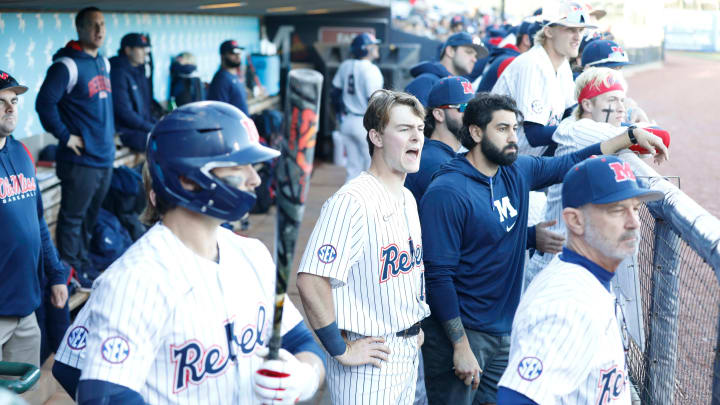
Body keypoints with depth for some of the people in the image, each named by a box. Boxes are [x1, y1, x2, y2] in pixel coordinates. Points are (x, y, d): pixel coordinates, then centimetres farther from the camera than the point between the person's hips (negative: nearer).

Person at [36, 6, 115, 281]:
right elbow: (44, 103, -19)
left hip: (105, 157, 8)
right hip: (81, 159, -8)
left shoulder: (104, 63, 12)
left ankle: (83, 259, 32)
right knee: (72, 217, 2)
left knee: (91, 215, 18)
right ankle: (71, 270, 11)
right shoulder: (68, 65, -14)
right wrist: (65, 136, -15)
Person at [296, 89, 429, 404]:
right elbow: (311, 281, -26)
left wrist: (415, 326, 13)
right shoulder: (351, 201, -19)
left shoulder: (408, 199, 10)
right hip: (366, 363, -8)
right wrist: (341, 349, -19)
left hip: (408, 353, 8)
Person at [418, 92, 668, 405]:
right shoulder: (447, 192, -17)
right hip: (459, 332, -7)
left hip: (504, 330, 7)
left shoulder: (517, 172, 5)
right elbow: (439, 275, -18)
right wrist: (461, 346, -19)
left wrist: (631, 137, 16)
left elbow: (568, 164, 20)